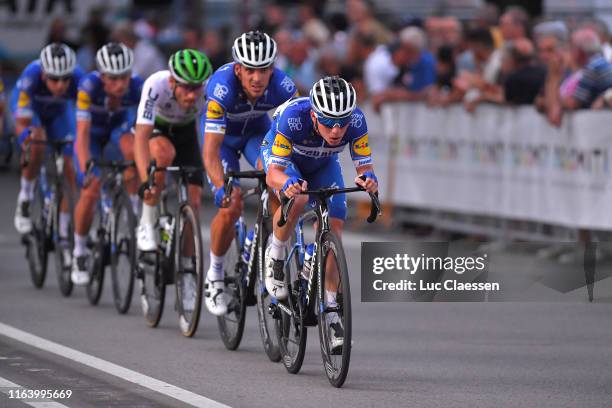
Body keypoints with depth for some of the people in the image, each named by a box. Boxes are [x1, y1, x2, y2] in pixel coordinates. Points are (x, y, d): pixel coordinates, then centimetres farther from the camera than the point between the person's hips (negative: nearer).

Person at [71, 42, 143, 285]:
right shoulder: (89, 86, -35)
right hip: (93, 130, -1)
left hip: (119, 124, 1)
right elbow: (82, 133, -39)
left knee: (133, 152, -34)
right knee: (90, 192, -15)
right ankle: (79, 253, 5)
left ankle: (137, 212, -14)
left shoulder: (138, 88, -31)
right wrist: (86, 167, -51)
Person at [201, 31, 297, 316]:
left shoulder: (281, 86, -31)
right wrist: (221, 188, -55)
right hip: (223, 135, -2)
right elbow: (211, 151, -41)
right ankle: (214, 276, 4)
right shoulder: (222, 87, -38)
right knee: (230, 208, -18)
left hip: (257, 131, 2)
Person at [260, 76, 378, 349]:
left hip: (322, 164, 3)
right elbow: (273, 173, -41)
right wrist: (288, 182, -63)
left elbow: (365, 166, -30)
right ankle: (275, 256, -7)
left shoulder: (356, 120, -35)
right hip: (281, 157, -3)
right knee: (297, 200, -35)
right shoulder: (293, 116, -42)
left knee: (334, 229, -11)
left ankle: (331, 313, 0)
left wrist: (368, 179, -54)